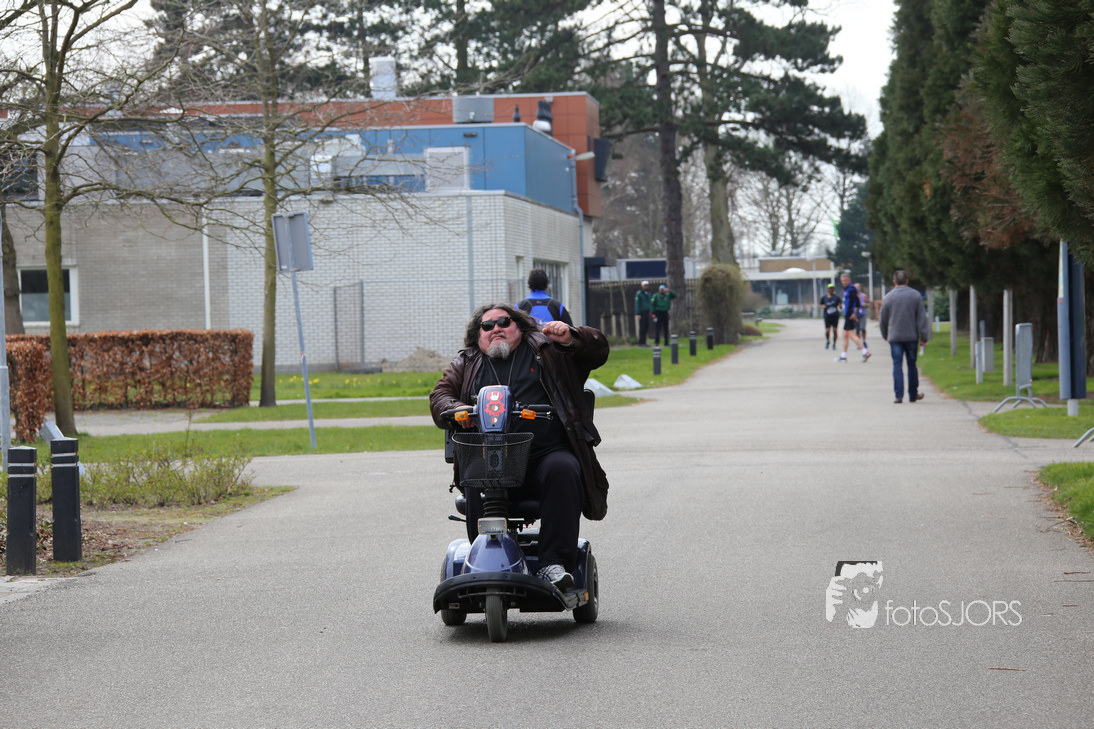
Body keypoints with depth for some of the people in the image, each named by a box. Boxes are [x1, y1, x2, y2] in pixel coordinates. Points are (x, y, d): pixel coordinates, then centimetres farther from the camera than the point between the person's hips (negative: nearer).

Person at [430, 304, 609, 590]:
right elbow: (439, 396, 14)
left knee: (563, 470, -33)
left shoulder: (546, 349, 19)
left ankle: (554, 563, -33)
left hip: (547, 452, -1)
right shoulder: (466, 364, 25)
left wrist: (570, 337, -10)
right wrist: (456, 409, -10)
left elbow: (597, 349, 13)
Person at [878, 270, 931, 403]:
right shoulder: (915, 295, 1)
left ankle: (899, 395, -11)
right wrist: (924, 336, 1)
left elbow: (882, 320, 6)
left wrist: (885, 335, 22)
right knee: (912, 365, 12)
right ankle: (913, 395, 20)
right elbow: (922, 317, -1)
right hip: (912, 336, 1)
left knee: (897, 366, -1)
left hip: (895, 337, -1)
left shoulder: (888, 297, -1)